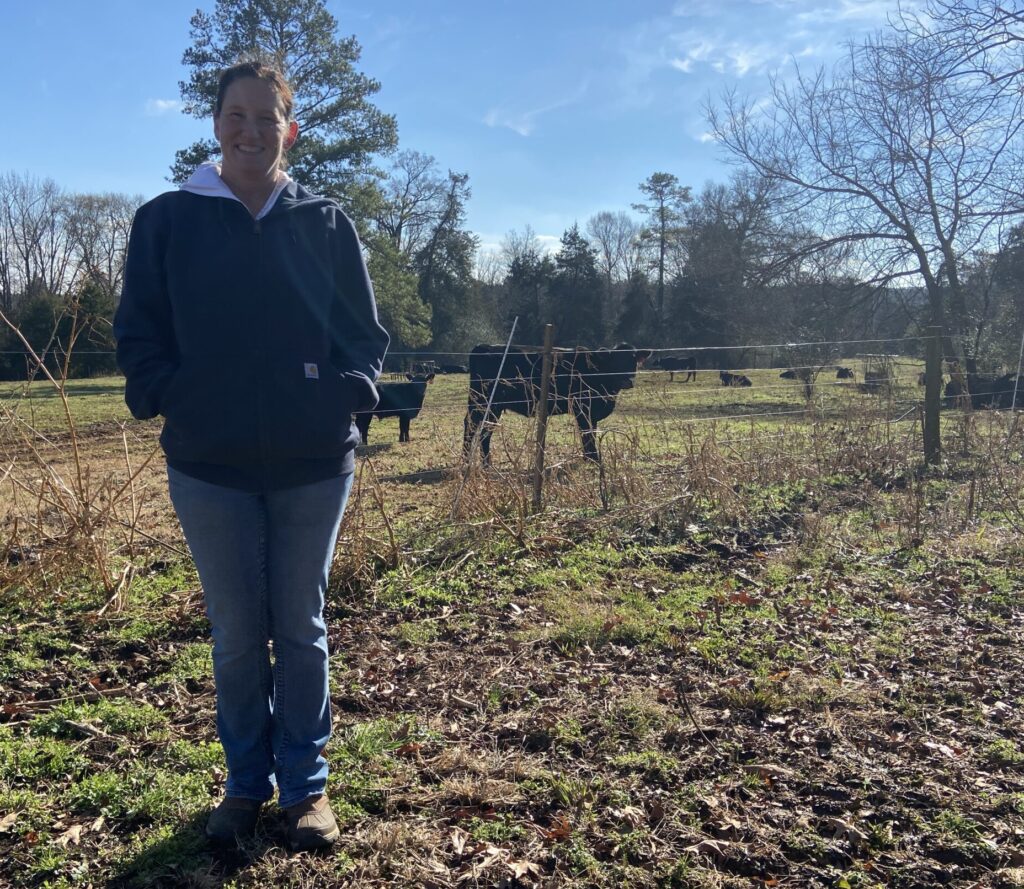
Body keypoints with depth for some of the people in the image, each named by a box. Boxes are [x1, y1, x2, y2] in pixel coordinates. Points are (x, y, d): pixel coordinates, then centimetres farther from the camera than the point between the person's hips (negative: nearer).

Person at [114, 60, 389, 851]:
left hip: (313, 463, 0)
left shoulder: (326, 223, 5)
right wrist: (168, 400, -10)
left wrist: (347, 396, -10)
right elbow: (139, 333, 5)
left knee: (301, 628, 9)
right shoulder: (167, 220, 4)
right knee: (237, 634, 9)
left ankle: (307, 784, 23)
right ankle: (246, 783, 27)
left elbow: (365, 333, 7)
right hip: (209, 465, 0)